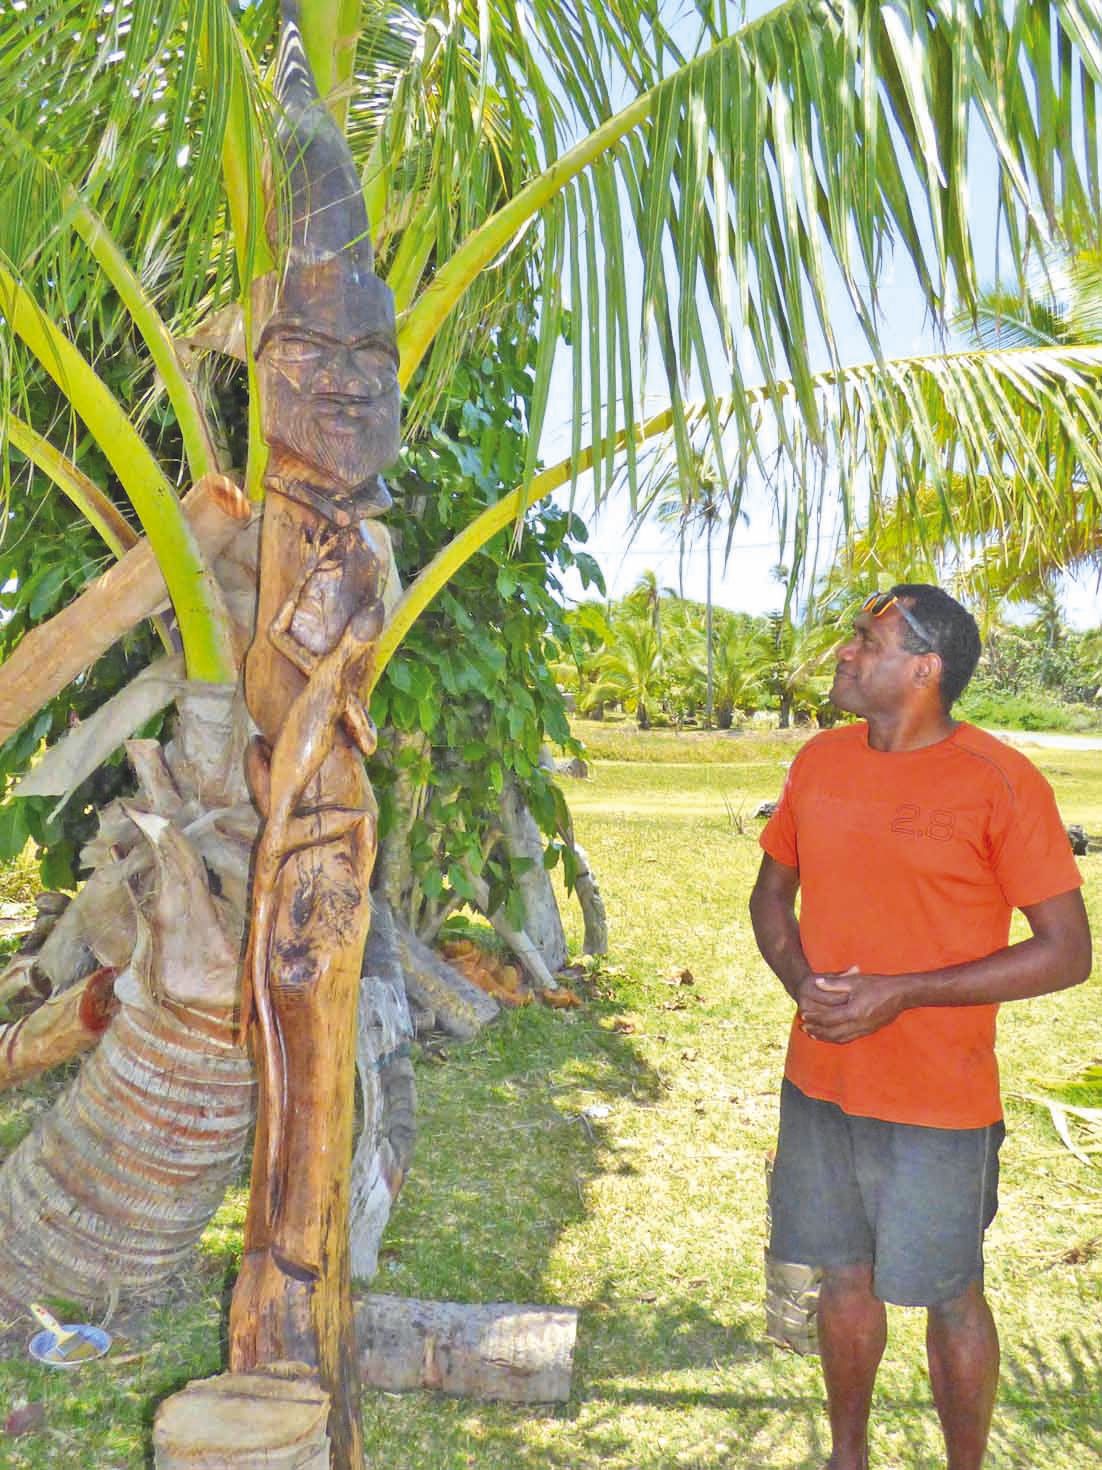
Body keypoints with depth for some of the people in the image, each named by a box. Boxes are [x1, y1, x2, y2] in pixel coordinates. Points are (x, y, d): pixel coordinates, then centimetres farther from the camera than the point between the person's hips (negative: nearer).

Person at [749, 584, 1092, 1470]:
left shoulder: (1000, 782, -15)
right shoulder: (820, 762, 2)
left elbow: (1067, 953, -14)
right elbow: (772, 892, 13)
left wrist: (900, 992, -20)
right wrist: (800, 979, -8)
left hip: (938, 1103, -5)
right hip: (819, 1082, 5)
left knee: (950, 1298, 12)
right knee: (845, 1279, 20)